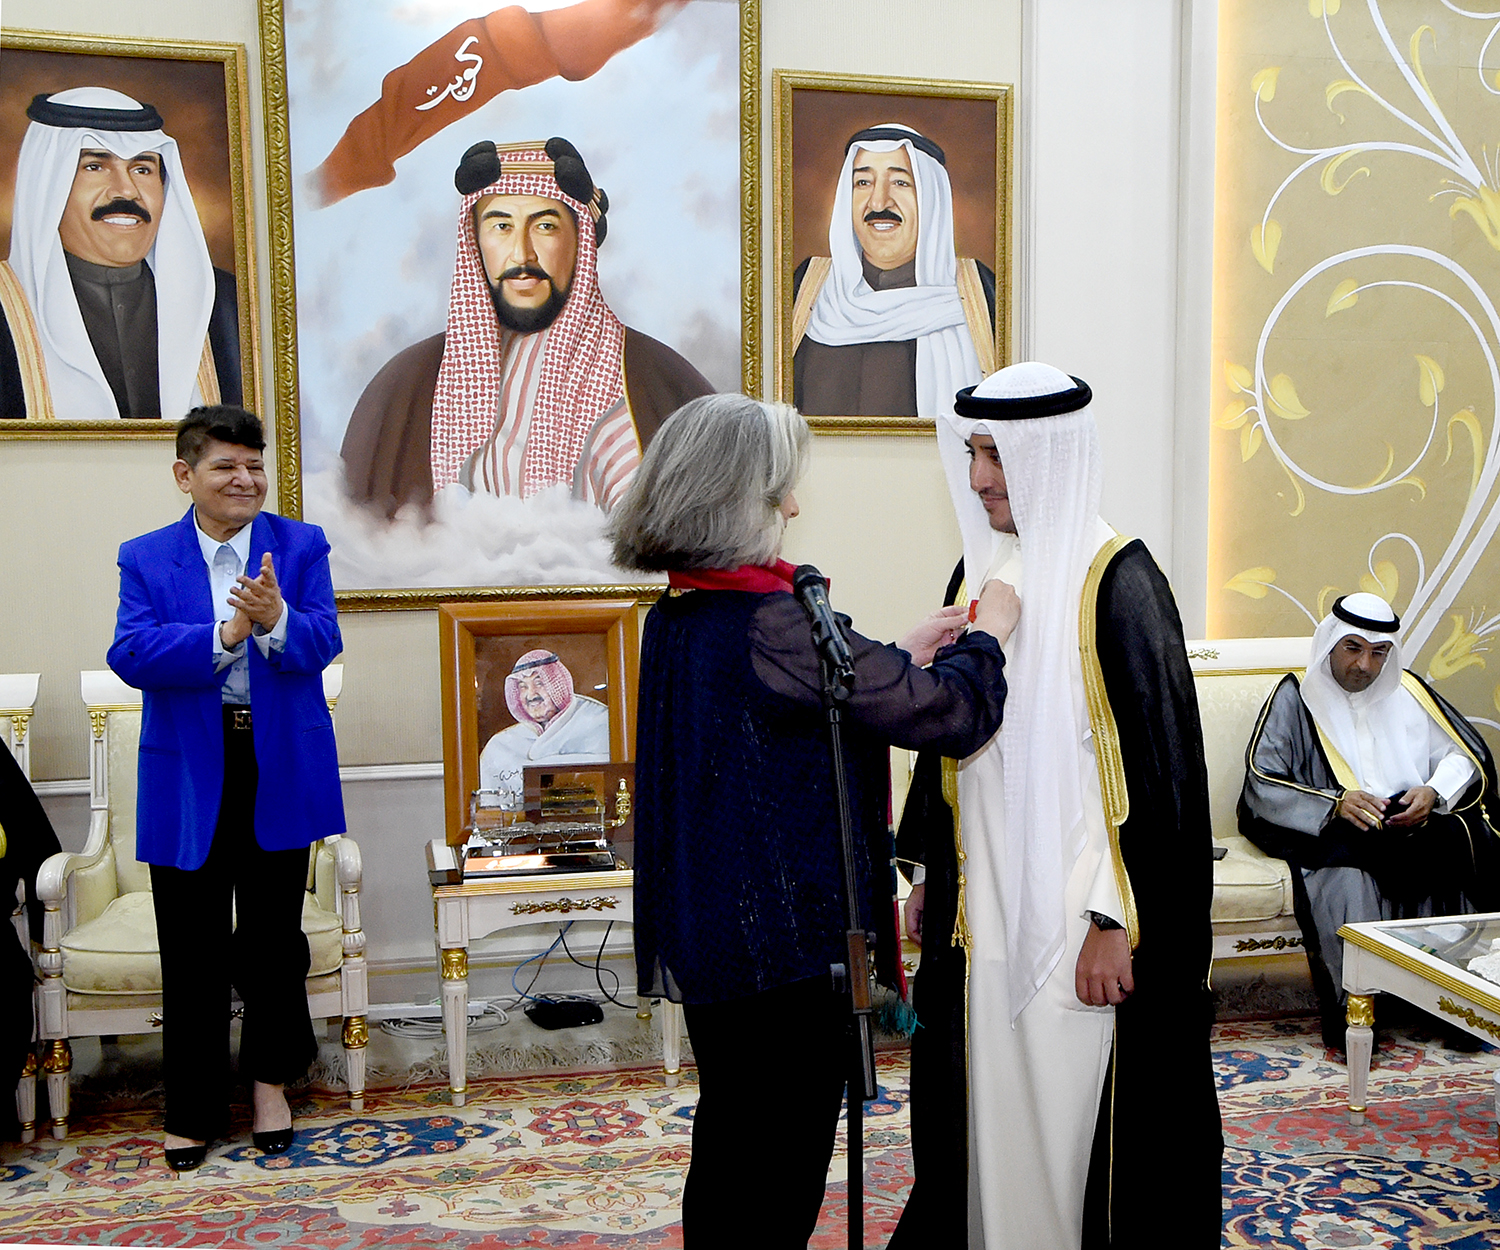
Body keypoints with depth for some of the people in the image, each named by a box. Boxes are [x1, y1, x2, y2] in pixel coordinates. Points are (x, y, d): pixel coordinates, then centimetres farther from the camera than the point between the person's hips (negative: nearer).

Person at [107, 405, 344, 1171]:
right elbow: (129, 655, -13)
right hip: (187, 777, 0)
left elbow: (322, 643, -11)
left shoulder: (301, 546, 1)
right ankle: (194, 1108, 23)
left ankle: (270, 1077, 33)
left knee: (273, 939, 12)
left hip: (281, 772, 0)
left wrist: (275, 620, -33)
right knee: (192, 951, 8)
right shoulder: (145, 558, 2)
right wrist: (223, 635, -26)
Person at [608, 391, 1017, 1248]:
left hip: (705, 940, 9)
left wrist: (904, 657, 15)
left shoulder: (678, 616, 5)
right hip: (790, 945, -9)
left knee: (726, 1156, 22)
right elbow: (948, 713, -19)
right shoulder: (774, 622, -23)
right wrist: (987, 636, 0)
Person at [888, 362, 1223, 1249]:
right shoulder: (983, 568, 8)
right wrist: (933, 875, 15)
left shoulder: (1117, 580, -13)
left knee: (1077, 1116, 4)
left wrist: (1115, 921, -17)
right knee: (988, 1109, 15)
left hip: (1078, 917, -6)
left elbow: (1157, 764, -15)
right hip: (985, 909, 7)